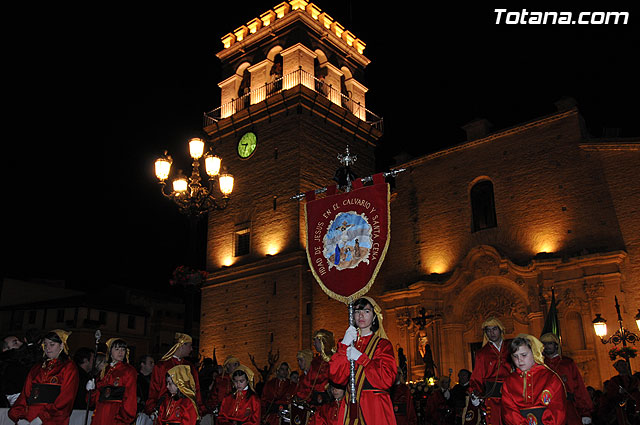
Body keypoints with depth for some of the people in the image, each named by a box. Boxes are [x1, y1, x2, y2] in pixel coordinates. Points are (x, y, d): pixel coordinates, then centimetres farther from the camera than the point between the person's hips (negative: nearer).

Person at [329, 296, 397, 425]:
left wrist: (360, 358, -12)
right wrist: (344, 346, -12)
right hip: (350, 406, 2)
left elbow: (387, 380, -10)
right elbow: (336, 377, -3)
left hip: (376, 407, -2)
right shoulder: (346, 343, 9)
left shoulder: (383, 344, 2)